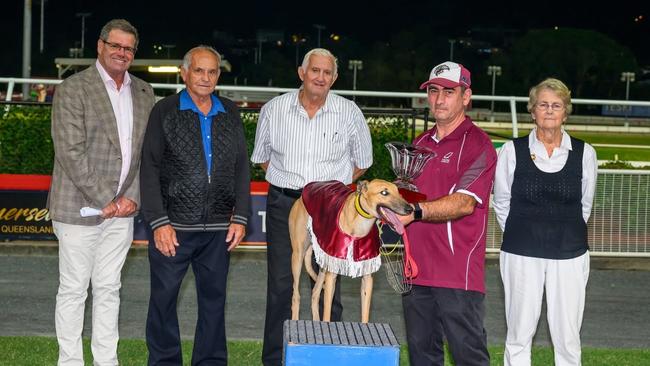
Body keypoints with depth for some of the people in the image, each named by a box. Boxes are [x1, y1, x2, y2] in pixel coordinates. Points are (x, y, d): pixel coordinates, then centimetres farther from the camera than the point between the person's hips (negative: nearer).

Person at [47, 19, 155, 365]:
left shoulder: (144, 93, 10)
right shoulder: (72, 89, -7)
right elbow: (70, 152, -14)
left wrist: (132, 196, -4)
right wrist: (104, 199, -15)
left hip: (122, 208, 5)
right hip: (79, 207, -5)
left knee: (108, 289, 13)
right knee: (73, 289, 4)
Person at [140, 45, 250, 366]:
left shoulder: (230, 114, 11)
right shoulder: (164, 111, 0)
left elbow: (241, 168, 12)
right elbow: (150, 170, -4)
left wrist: (240, 217, 3)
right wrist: (159, 222, -11)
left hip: (218, 229, 3)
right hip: (173, 225, -3)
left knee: (214, 299, 10)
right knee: (164, 299, 5)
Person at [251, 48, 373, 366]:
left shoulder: (349, 113, 0)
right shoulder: (274, 109, 2)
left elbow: (362, 162, 11)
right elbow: (262, 157, 16)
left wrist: (333, 184, 3)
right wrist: (289, 181, 6)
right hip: (283, 203, 1)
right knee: (280, 285, 4)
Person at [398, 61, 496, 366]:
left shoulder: (477, 144, -7)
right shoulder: (420, 143, 18)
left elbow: (464, 203, -20)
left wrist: (417, 211, -30)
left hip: (457, 272, -7)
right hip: (417, 268, 8)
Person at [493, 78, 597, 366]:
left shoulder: (584, 153, 1)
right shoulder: (512, 150, -1)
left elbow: (585, 205, 13)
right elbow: (501, 203, 8)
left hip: (569, 255, 1)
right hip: (522, 254, 0)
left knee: (567, 337, 3)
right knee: (519, 334, 5)